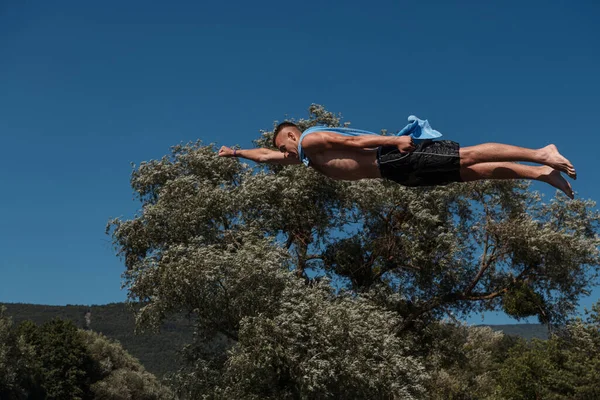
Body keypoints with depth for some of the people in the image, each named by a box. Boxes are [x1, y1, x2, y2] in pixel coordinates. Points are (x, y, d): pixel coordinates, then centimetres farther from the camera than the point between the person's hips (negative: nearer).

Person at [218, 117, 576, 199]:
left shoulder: (311, 139, -1)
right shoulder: (302, 157, 26)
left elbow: (351, 140, -12)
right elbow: (267, 156, 40)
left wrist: (394, 139, -20)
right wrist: (237, 152, 43)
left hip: (395, 158, -7)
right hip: (397, 174, 7)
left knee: (466, 158, -17)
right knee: (475, 171, 0)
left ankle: (540, 155, -20)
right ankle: (540, 173, -4)